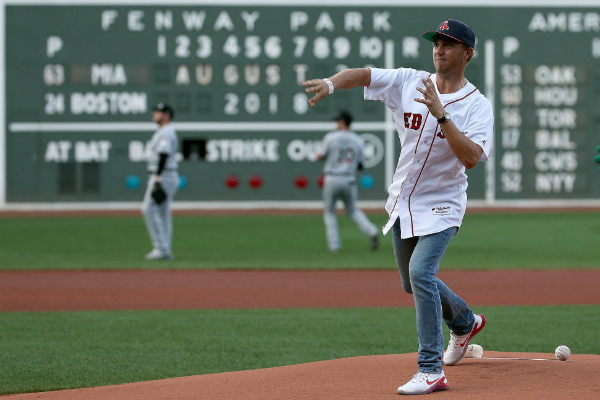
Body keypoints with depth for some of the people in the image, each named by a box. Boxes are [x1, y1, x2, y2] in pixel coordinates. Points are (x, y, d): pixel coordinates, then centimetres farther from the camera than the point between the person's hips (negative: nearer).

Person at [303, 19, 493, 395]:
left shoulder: (478, 106, -13)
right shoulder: (410, 82, -2)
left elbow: (471, 157, -28)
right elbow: (362, 74, -12)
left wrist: (440, 113, -33)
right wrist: (331, 82, -32)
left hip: (441, 205, -6)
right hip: (403, 203, 6)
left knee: (421, 271, -25)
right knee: (415, 282, 18)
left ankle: (431, 370, -21)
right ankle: (465, 322, 48)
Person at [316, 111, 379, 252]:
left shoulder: (331, 137, -5)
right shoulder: (358, 141, 5)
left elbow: (321, 156, 2)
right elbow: (359, 165, 6)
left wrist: (318, 155, 24)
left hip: (331, 179, -3)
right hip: (349, 180, 3)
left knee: (329, 212, 13)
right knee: (352, 210, 19)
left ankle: (334, 244, 5)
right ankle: (371, 231, -3)